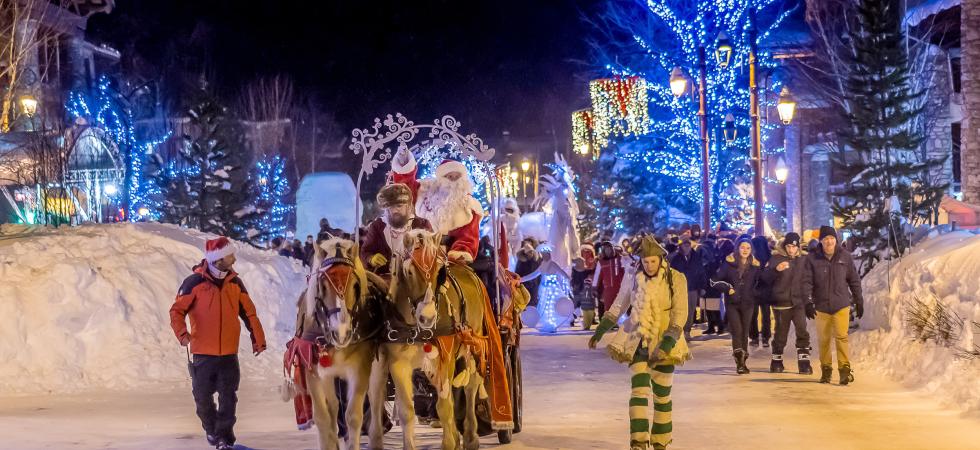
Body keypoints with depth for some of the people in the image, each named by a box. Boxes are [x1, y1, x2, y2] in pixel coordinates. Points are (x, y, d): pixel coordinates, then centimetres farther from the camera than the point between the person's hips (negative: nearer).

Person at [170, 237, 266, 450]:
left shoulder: (235, 283, 4)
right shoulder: (194, 282, -8)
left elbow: (249, 312, 11)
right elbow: (177, 310, -8)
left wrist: (258, 338, 10)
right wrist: (182, 333, -24)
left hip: (229, 353, 2)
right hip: (203, 353, -2)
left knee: (228, 398, 1)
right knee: (203, 396, 9)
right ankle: (211, 428, 32)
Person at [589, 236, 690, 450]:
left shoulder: (676, 279, -8)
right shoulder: (633, 278, 1)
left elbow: (680, 313, -11)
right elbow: (618, 306, 13)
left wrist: (668, 341, -23)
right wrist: (599, 332, 14)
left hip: (664, 343, -1)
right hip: (638, 341, 1)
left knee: (662, 393, 6)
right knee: (639, 389, -13)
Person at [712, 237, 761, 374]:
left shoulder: (755, 265, 5)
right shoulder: (729, 263, -1)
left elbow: (760, 284, 16)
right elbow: (718, 280, 0)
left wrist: (754, 293, 0)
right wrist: (727, 289, -13)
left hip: (748, 303, 2)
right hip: (732, 303, -2)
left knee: (744, 332, 5)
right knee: (737, 331, -13)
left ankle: (742, 362, 12)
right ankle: (739, 362, -17)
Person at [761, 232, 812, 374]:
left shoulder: (803, 259, 6)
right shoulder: (776, 258, -2)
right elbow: (766, 278, -9)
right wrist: (776, 269, -26)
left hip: (799, 302, 1)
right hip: (781, 302, -1)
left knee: (802, 332, -9)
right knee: (781, 333, 7)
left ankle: (804, 363, -5)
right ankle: (776, 361, 23)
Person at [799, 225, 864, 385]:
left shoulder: (845, 257, 2)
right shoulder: (812, 259, -2)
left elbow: (854, 280, 9)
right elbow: (806, 282, -4)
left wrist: (859, 301, 10)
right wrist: (808, 302, -15)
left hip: (841, 305, -1)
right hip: (821, 306, 1)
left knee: (841, 336, -12)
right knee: (823, 339, 7)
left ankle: (845, 369, -9)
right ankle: (826, 369, 21)